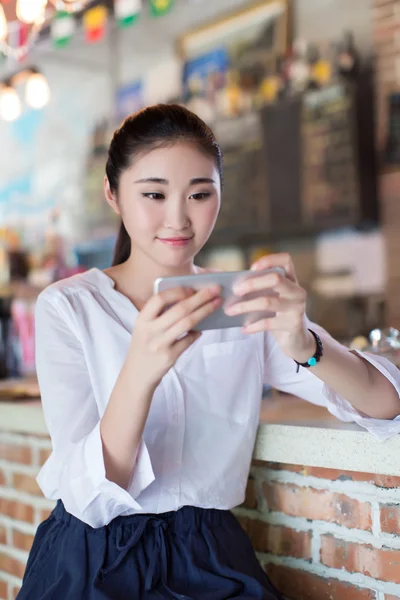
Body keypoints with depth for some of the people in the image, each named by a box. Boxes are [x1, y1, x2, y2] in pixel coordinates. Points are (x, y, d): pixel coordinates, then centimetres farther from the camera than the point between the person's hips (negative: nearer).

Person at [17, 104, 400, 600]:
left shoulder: (244, 307, 5)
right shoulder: (67, 307, -4)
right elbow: (90, 500, -13)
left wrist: (306, 346, -26)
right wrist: (139, 374, -30)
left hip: (211, 559, 3)